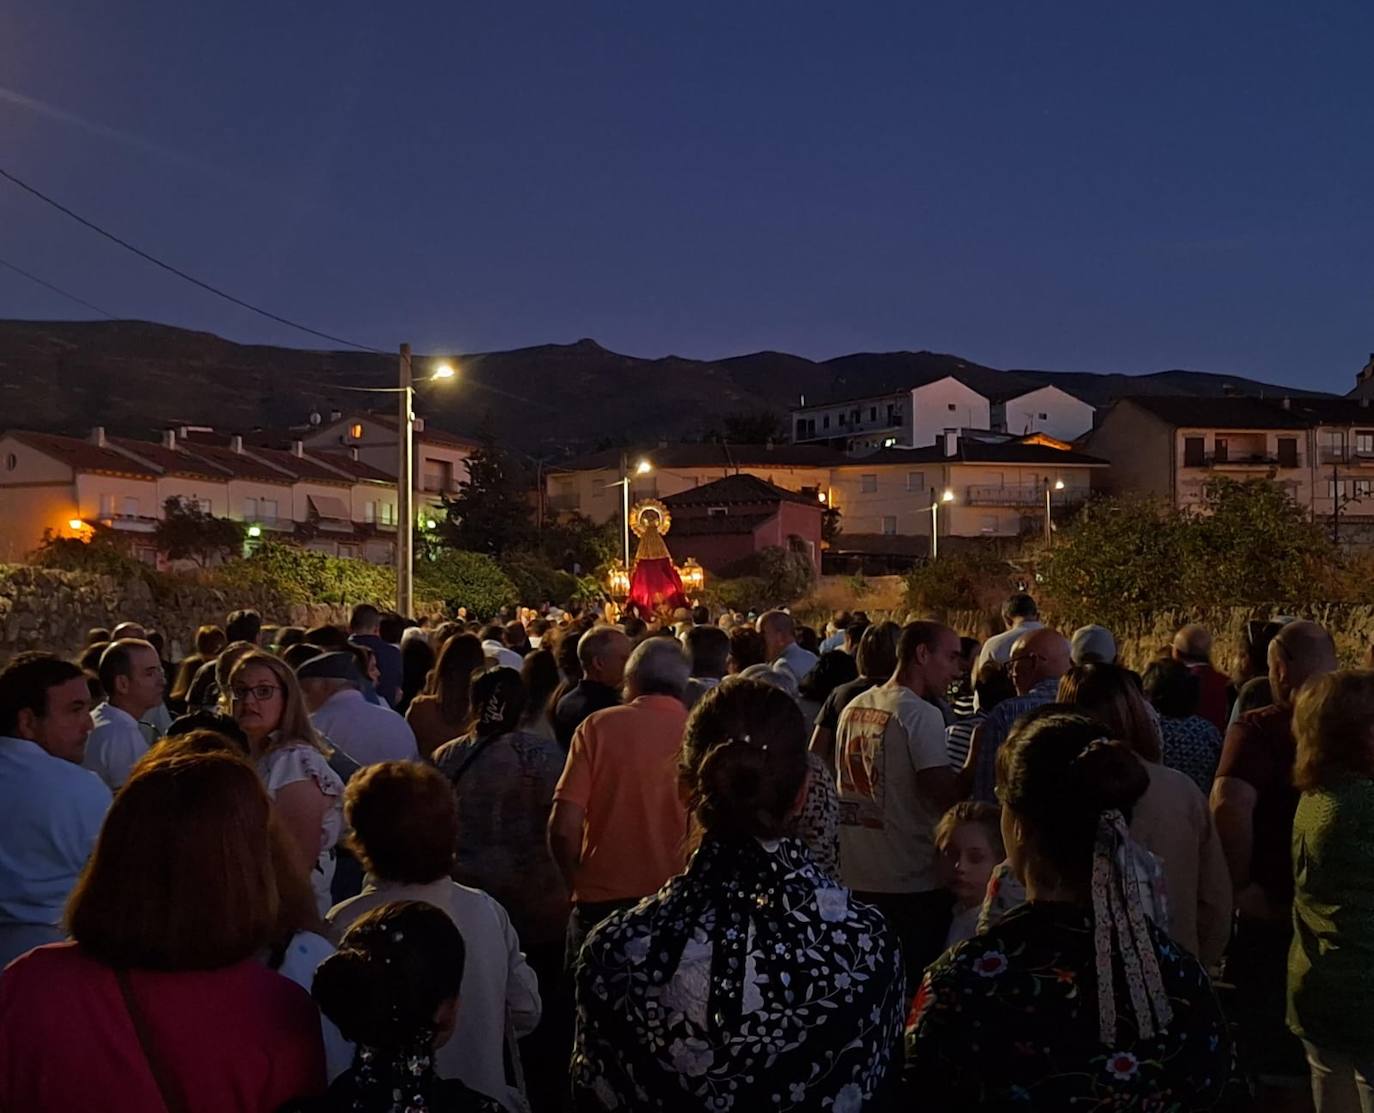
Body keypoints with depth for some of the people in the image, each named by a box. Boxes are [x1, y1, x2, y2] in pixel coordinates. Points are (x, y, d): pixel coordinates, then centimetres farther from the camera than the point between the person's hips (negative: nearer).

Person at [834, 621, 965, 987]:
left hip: (855, 877, 7)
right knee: (915, 986, 3)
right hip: (911, 884, -7)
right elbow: (943, 790, -23)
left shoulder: (854, 707, 9)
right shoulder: (921, 714, -14)